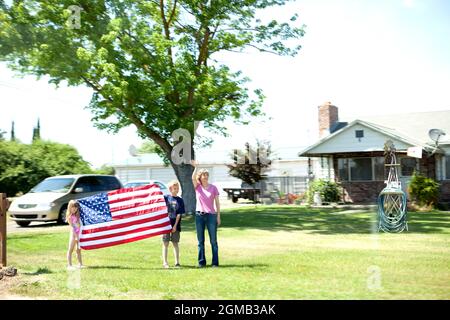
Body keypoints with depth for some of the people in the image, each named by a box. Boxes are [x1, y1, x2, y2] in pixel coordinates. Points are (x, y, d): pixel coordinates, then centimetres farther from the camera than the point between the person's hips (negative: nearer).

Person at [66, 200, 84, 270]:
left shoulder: (78, 214, 6)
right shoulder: (70, 216, -8)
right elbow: (72, 227, -12)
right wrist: (76, 236, -17)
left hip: (80, 233, 6)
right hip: (74, 234, -6)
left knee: (79, 250, 13)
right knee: (70, 250, -2)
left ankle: (80, 264, 19)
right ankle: (69, 265, -1)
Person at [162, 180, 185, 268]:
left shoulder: (180, 200, 3)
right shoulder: (165, 198, 1)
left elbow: (179, 214, -2)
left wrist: (175, 225, -8)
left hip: (175, 225, 0)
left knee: (175, 244, 5)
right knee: (165, 244, 4)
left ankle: (177, 262, 11)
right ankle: (165, 262, 10)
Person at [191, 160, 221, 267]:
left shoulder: (213, 188, 3)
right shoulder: (197, 187, 5)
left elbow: (217, 203, 3)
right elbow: (193, 178, -15)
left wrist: (218, 216, -1)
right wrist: (195, 167, -27)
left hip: (211, 215, -1)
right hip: (199, 215, 1)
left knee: (213, 241, 1)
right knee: (200, 241, 7)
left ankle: (215, 262, 7)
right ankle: (201, 262, 15)